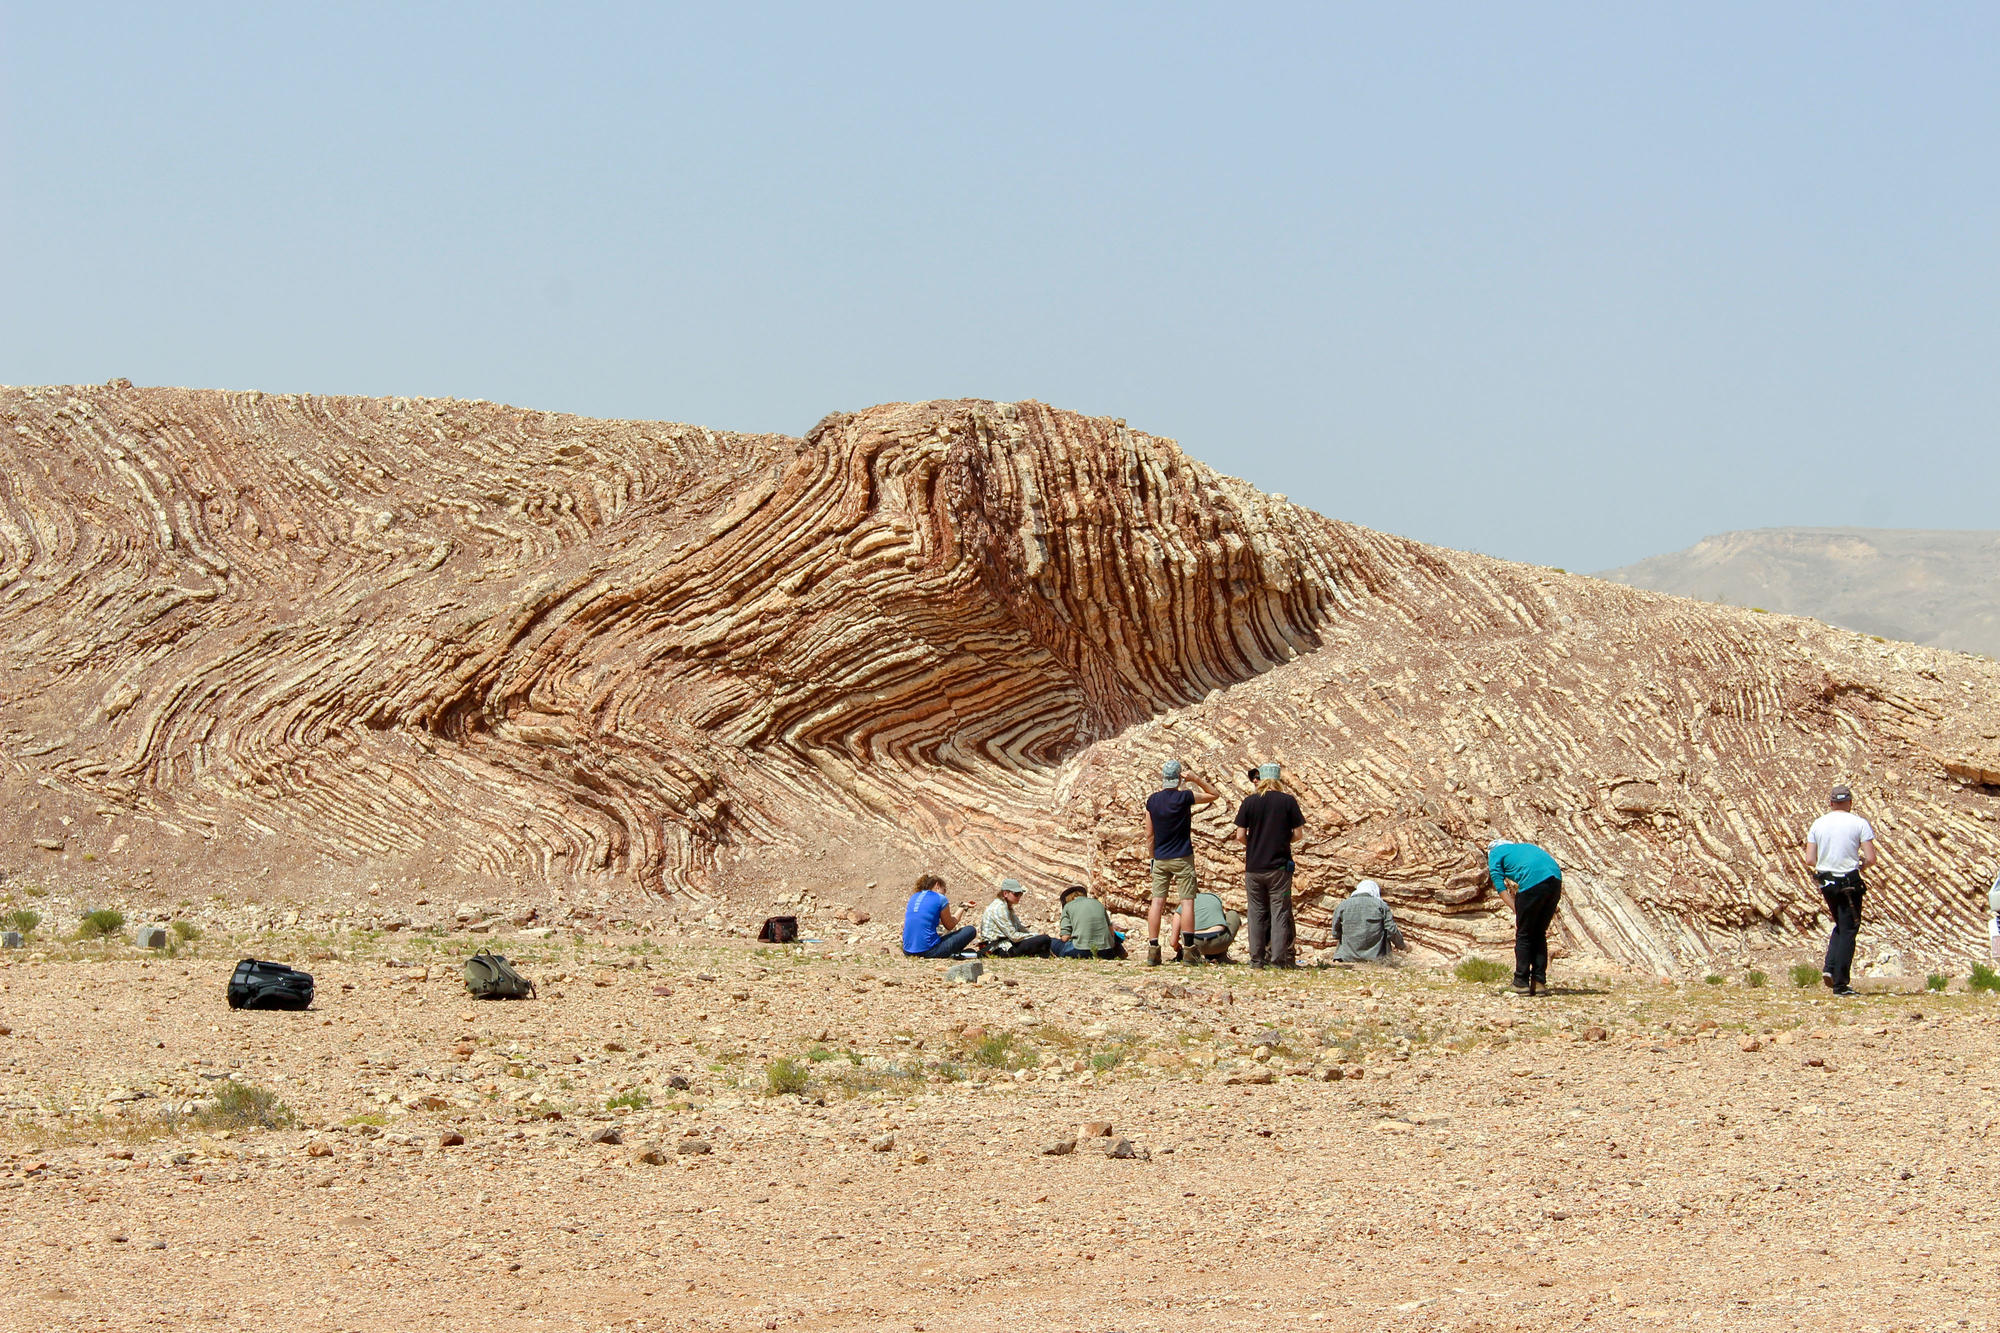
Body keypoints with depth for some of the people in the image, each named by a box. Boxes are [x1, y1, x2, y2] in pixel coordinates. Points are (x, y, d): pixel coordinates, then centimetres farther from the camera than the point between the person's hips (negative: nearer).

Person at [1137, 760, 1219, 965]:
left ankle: (1152, 950, -2)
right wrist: (1196, 780, -6)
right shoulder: (1184, 797, -9)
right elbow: (1215, 795, 3)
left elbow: (1149, 835, 8)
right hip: (1182, 859, -4)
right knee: (1187, 901, -2)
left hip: (1160, 859, 4)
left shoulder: (1152, 800, 3)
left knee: (1157, 901, 3)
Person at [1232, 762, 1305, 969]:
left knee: (1256, 913, 9)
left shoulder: (1249, 802, -2)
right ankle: (1279, 958, -2)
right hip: (1279, 865, -1)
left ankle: (1257, 958, 8)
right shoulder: (1288, 801, -4)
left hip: (1254, 866, 1)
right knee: (1280, 911, 3)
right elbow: (1298, 833, -1)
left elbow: (1240, 836, -3)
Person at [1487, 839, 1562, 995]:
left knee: (1523, 935, 6)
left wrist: (1517, 912, 6)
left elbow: (1501, 888, 9)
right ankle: (1539, 982, 14)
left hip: (1533, 881, -6)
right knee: (1539, 934, 16)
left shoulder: (1495, 854, 20)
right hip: (1556, 879, 6)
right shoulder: (1523, 846, 37)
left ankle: (1521, 983, 8)